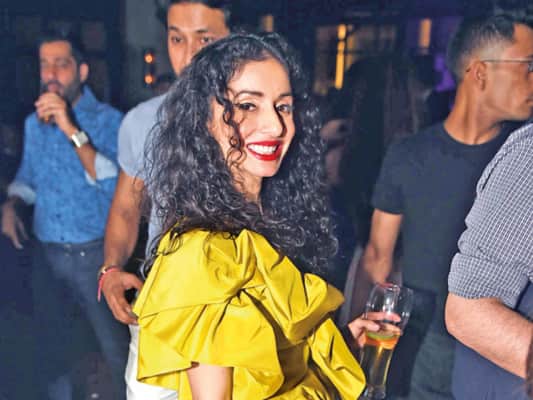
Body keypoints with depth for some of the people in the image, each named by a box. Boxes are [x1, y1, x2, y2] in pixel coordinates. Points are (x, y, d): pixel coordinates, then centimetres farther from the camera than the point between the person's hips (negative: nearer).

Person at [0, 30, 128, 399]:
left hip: (94, 254, -5)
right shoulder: (34, 122, 6)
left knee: (117, 350, 6)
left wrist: (73, 130, -32)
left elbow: (115, 186, -26)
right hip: (46, 253, 5)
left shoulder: (108, 120, -12)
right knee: (51, 352, 19)